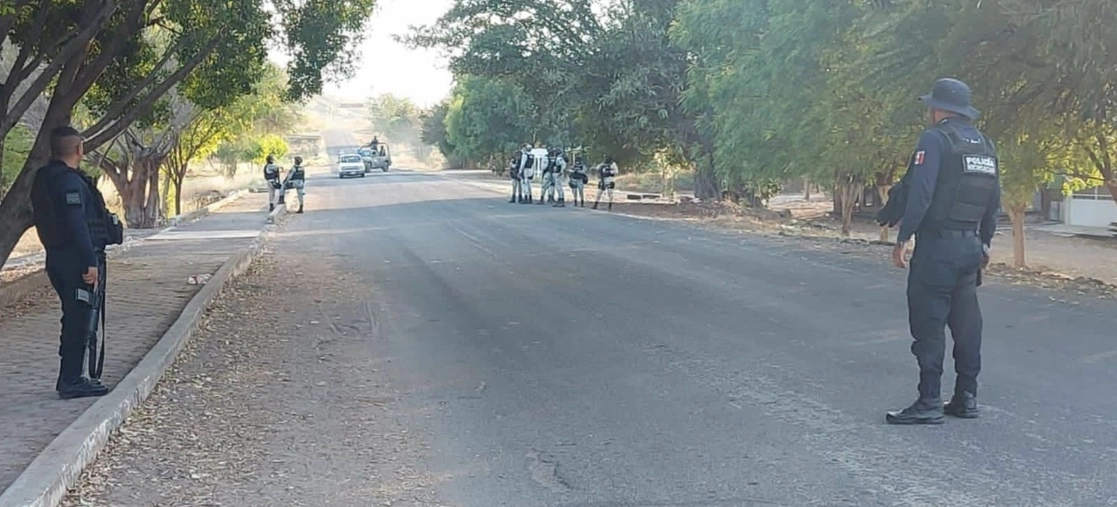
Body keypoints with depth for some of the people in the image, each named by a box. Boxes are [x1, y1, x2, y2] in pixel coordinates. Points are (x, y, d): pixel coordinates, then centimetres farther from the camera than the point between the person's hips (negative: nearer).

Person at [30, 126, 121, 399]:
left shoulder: (44, 179, 15)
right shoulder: (70, 182, -17)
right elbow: (77, 225, -23)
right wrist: (90, 262, -23)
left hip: (58, 258, 10)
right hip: (76, 260, -10)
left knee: (74, 318, 18)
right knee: (79, 320, -4)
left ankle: (70, 378, 25)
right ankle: (71, 381, 0)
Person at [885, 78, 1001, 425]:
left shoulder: (935, 139, -10)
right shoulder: (985, 145, 14)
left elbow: (920, 193, -18)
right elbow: (994, 201, 16)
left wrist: (903, 238, -14)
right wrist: (984, 242, 23)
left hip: (937, 244, -8)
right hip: (970, 245, 8)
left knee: (929, 323, -5)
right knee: (965, 322, 12)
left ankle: (929, 403, -5)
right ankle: (966, 398, 16)